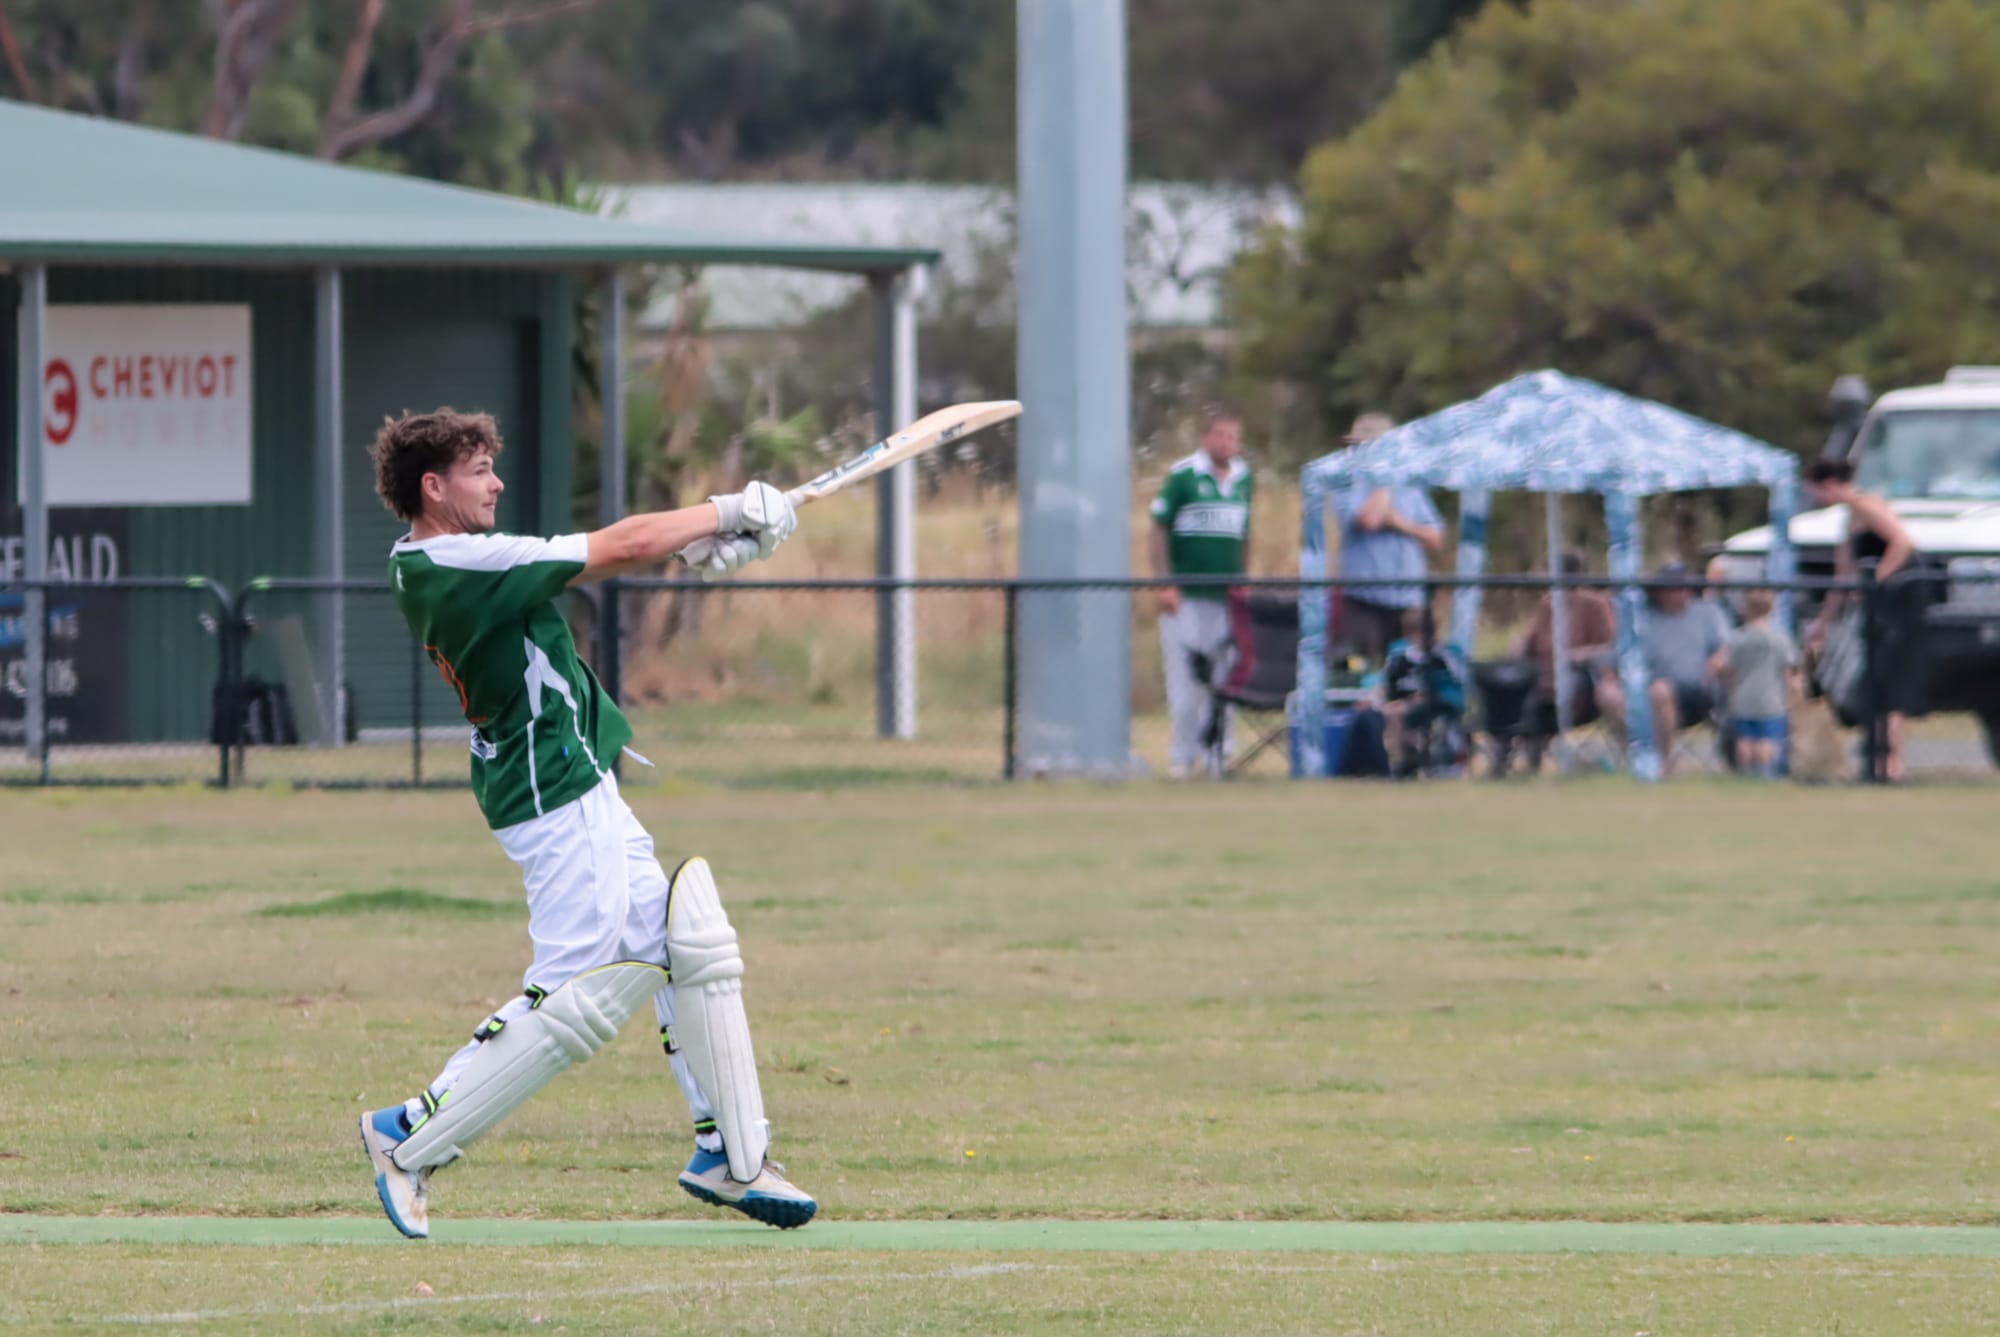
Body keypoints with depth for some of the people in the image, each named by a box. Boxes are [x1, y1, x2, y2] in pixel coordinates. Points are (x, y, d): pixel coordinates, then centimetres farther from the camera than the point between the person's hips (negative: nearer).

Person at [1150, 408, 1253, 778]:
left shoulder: (1245, 479, 8)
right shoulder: (1183, 476, -5)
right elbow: (1159, 529, -4)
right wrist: (1165, 585, -10)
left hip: (1228, 595, 4)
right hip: (1185, 595, -4)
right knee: (1184, 675, -2)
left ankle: (1217, 753, 14)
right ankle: (1183, 755, 6)